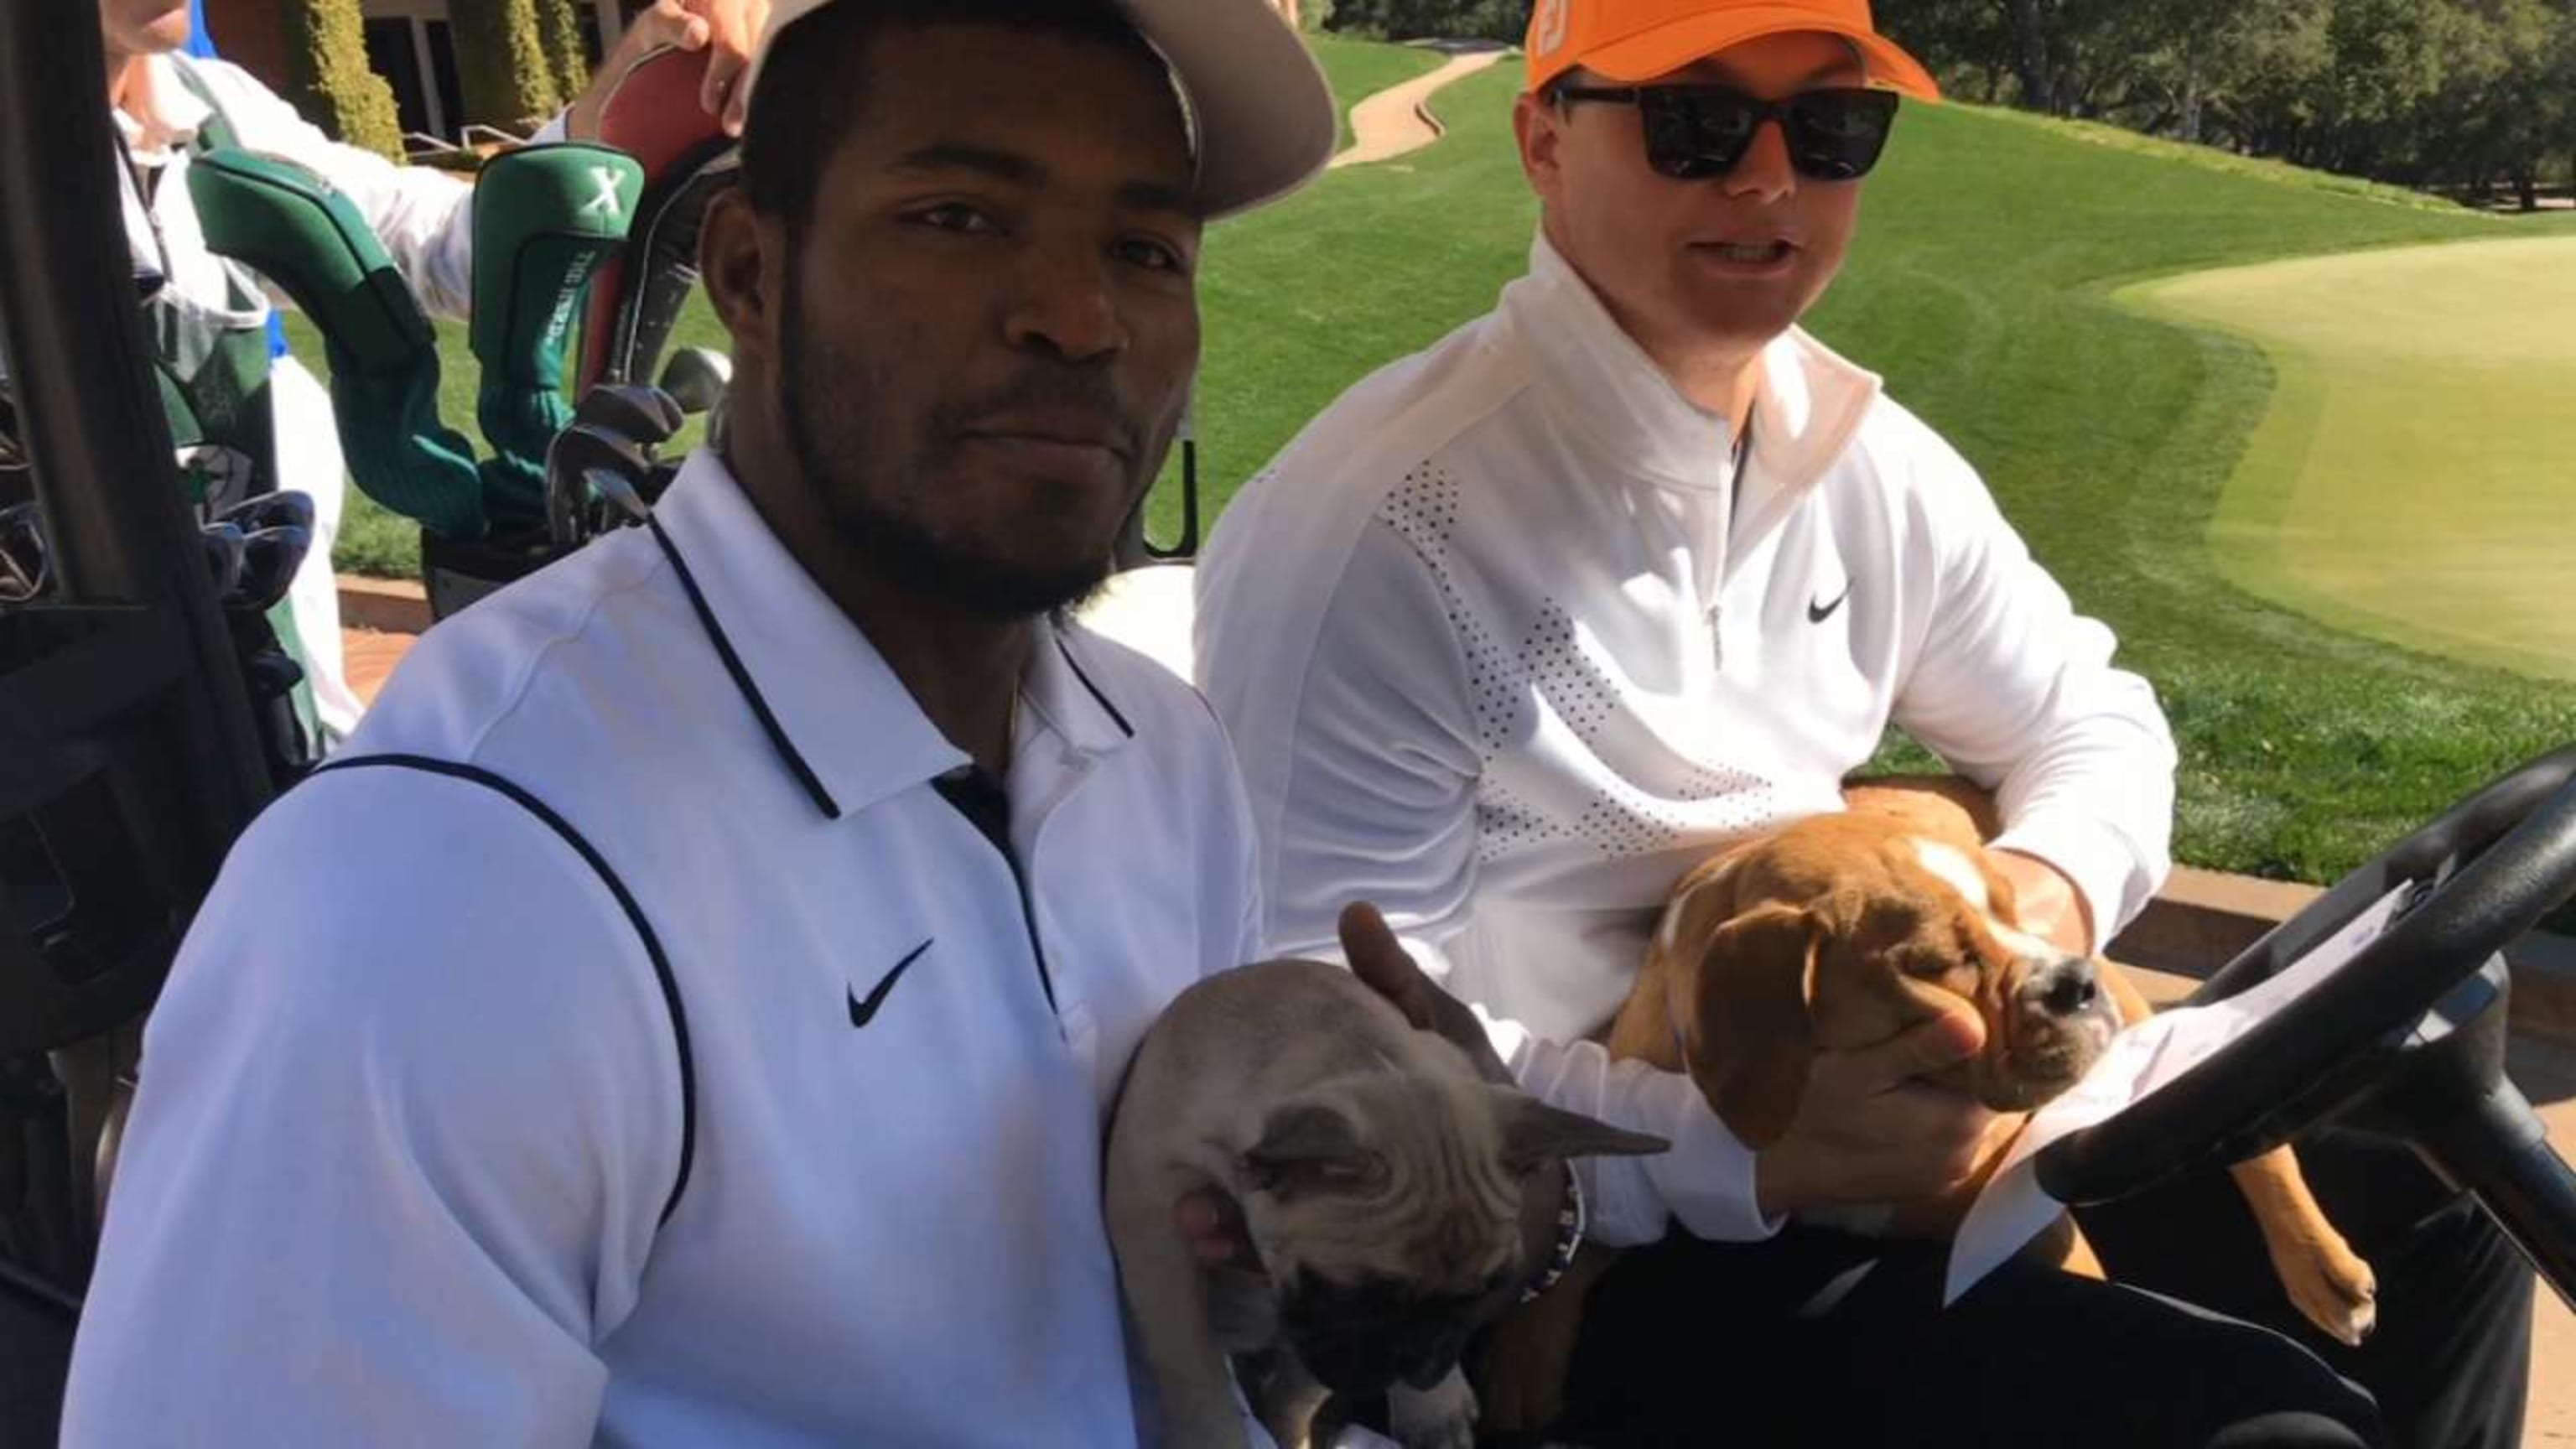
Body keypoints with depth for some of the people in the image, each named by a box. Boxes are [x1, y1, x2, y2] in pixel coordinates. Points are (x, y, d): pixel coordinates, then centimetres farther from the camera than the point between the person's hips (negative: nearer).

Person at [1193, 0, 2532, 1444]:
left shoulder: (1870, 461, 1)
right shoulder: (1371, 534, -24)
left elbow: (2090, 718, 14)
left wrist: (2050, 886, -9)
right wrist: (1743, 1154, -30)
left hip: (1857, 1088, 8)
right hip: (1578, 1245, -7)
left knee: (2423, 1205, 12)